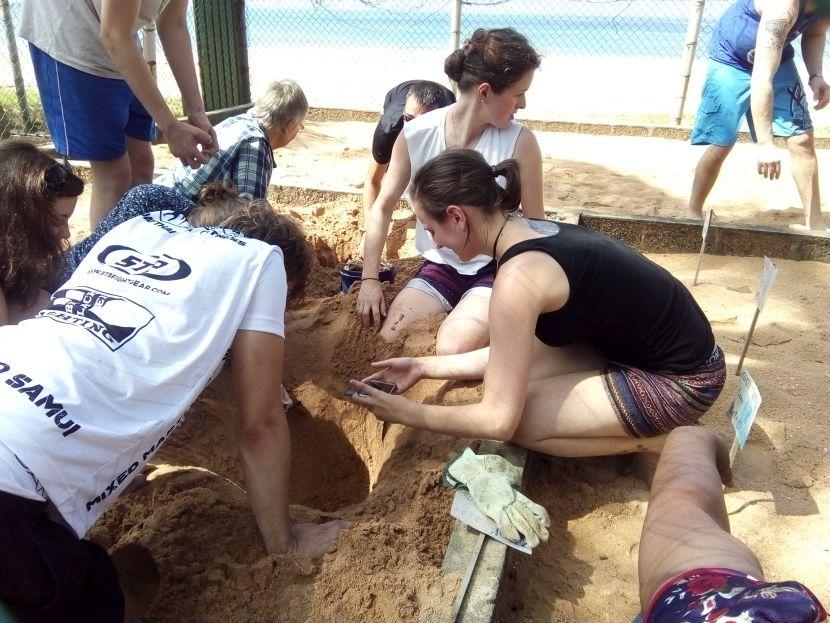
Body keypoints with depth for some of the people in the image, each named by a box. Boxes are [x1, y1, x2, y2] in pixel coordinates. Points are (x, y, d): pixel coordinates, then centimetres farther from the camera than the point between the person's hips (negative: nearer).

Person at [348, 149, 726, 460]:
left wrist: (409, 413, -10)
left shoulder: (518, 277, -28)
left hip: (682, 380, -8)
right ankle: (638, 420, 12)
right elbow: (512, 353, 8)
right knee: (508, 372, 6)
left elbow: (499, 419, -24)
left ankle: (662, 440, 1)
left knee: (517, 422, -10)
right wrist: (426, 367, 9)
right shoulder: (533, 232, 0)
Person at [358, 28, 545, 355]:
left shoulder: (520, 142, -15)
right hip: (439, 266, 3)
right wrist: (370, 280, -4)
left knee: (453, 350, -25)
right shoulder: (416, 135, -12)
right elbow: (383, 208, -1)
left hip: (495, 269, -2)